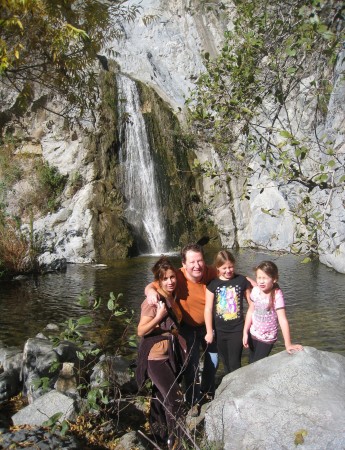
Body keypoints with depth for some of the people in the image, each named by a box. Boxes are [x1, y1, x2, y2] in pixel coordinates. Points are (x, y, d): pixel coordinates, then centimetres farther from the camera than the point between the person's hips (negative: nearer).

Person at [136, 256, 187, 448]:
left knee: (162, 397, 21)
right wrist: (159, 316, -31)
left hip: (171, 354, 7)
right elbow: (141, 331, -20)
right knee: (176, 399, -7)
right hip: (156, 357, -7)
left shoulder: (173, 296, 1)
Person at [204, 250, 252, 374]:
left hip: (237, 329, -2)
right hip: (219, 331, 2)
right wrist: (209, 331, -5)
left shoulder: (242, 280, -7)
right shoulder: (213, 284, -6)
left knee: (234, 364, 1)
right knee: (226, 363, 18)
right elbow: (208, 309, -5)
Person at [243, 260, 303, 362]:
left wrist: (288, 344, -32)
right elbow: (251, 311, -2)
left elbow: (283, 320, -28)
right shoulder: (255, 290, -12)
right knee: (251, 363, 17)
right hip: (253, 334, 4)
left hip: (267, 338, -4)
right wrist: (245, 332, -3)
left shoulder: (277, 295, -25)